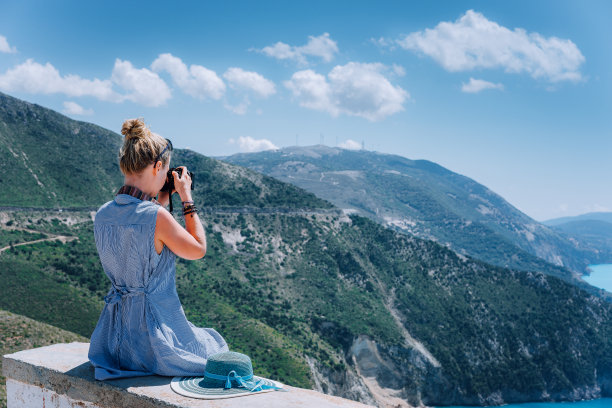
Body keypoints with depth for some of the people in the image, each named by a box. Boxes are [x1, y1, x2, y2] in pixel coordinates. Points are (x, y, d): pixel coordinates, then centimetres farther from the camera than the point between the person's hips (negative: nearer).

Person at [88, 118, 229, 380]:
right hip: (155, 337, -7)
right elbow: (198, 250, -8)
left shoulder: (103, 215, -2)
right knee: (214, 347, 24)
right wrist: (187, 198, -3)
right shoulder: (156, 217, -24)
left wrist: (159, 203, 13)